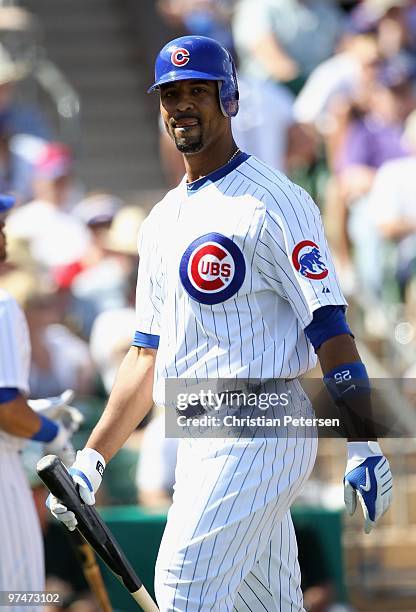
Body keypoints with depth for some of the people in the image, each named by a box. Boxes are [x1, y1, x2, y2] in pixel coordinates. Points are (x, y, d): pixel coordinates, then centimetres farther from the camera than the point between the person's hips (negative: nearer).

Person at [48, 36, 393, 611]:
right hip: (201, 441, 8)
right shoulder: (163, 221, 19)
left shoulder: (272, 202, -6)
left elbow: (329, 325, -13)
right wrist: (92, 459, 16)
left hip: (259, 428, -8)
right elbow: (149, 353, 23)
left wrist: (364, 445, -20)